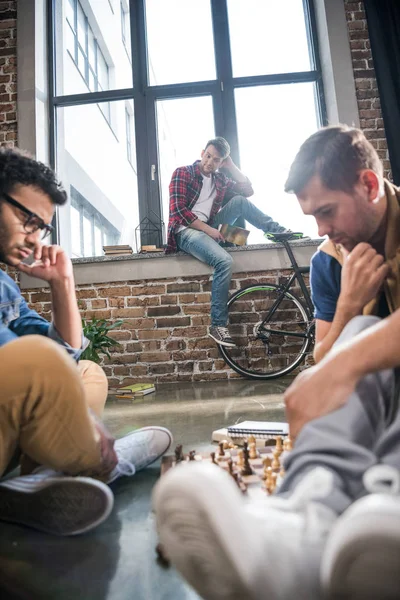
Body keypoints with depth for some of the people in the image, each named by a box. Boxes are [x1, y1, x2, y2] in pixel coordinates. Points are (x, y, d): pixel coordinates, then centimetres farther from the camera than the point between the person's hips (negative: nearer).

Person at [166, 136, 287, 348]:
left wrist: (231, 166, 8)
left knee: (239, 201, -8)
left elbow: (248, 191, 10)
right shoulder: (183, 173, 1)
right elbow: (178, 210, -11)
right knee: (224, 261, -32)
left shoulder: (220, 180, 18)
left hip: (209, 229, 6)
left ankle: (278, 231, -5)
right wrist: (208, 229, -17)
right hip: (186, 231, -6)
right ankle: (217, 326, -28)